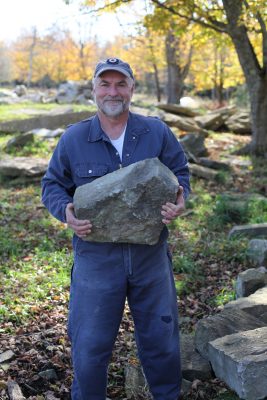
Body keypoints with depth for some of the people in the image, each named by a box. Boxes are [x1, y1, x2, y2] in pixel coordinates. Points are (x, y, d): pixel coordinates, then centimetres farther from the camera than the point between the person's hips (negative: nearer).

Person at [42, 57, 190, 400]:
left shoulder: (157, 132, 1)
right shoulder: (73, 139, -1)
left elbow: (180, 172, 10)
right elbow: (52, 185, 7)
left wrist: (179, 199, -12)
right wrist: (65, 211, -14)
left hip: (151, 255, 1)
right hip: (96, 258, -1)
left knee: (161, 339, 16)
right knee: (89, 345, 8)